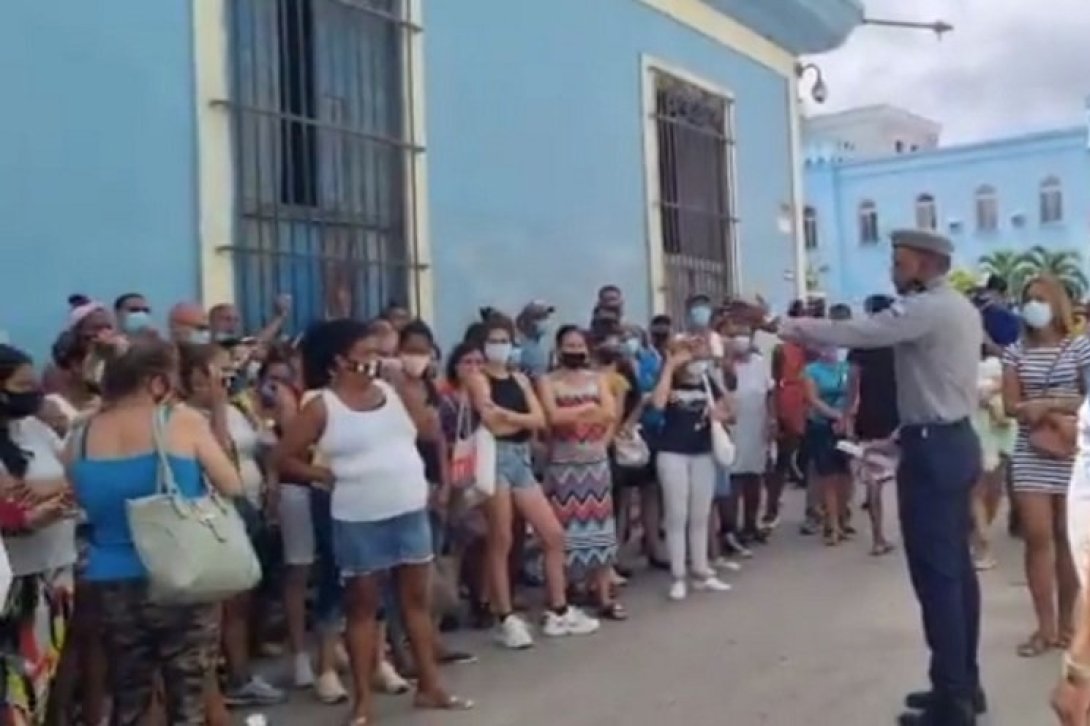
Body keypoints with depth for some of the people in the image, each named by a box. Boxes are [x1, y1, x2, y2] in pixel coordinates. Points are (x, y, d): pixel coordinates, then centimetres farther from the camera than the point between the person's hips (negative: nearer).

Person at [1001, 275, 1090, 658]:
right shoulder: (1016, 352, 7)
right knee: (1037, 538, -1)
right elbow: (1011, 406, 2)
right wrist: (1039, 408, -14)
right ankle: (1046, 627, 5)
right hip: (1030, 454, 2)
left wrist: (1047, 404, -14)